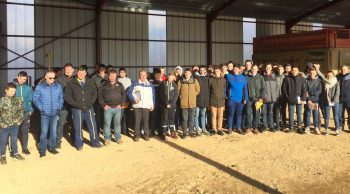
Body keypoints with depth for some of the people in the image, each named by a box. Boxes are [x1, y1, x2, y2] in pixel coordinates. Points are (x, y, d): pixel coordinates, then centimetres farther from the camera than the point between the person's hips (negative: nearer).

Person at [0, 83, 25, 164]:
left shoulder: (18, 100, -2)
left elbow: (21, 111, 9)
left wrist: (20, 120, 2)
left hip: (15, 125, 3)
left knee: (14, 140, 18)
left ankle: (14, 153, 35)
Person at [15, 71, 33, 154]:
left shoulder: (28, 88, 3)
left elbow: (31, 100, 7)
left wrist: (31, 110, -1)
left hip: (26, 112, 2)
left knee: (25, 130, 8)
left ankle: (25, 148, 18)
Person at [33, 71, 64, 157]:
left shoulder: (58, 86, 2)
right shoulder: (40, 87, -6)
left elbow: (61, 98, 10)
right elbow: (35, 99, -5)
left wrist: (59, 107, 1)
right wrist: (41, 108, -10)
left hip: (55, 113, 3)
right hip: (44, 114, -3)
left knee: (53, 131, 12)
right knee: (44, 132, 0)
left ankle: (52, 148, 26)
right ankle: (42, 150, 11)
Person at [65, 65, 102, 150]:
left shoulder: (90, 82, 8)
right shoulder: (71, 83, 1)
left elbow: (94, 93, 9)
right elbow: (67, 96, -3)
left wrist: (90, 103, -5)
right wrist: (76, 104, -11)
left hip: (89, 108, 2)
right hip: (77, 109, -2)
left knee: (92, 125, 3)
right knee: (78, 127, 5)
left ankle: (95, 142, 18)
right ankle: (79, 144, 19)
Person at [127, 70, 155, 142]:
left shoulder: (150, 85, 12)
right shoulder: (135, 84, 3)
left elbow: (153, 95, 14)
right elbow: (129, 92, 3)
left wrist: (152, 105, 6)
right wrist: (134, 99, -11)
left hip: (147, 106, 2)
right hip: (137, 106, -1)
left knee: (146, 121, 2)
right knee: (137, 121, 1)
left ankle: (146, 134, 12)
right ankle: (137, 135, 10)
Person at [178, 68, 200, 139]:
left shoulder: (194, 81, 2)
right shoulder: (181, 81, -2)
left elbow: (198, 90, 9)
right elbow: (178, 91, 4)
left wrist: (193, 96, 6)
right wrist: (182, 97, 1)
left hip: (192, 103, 1)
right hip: (183, 103, -1)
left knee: (191, 119, 10)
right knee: (184, 119, 3)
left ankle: (191, 131, 22)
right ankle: (184, 133, 13)